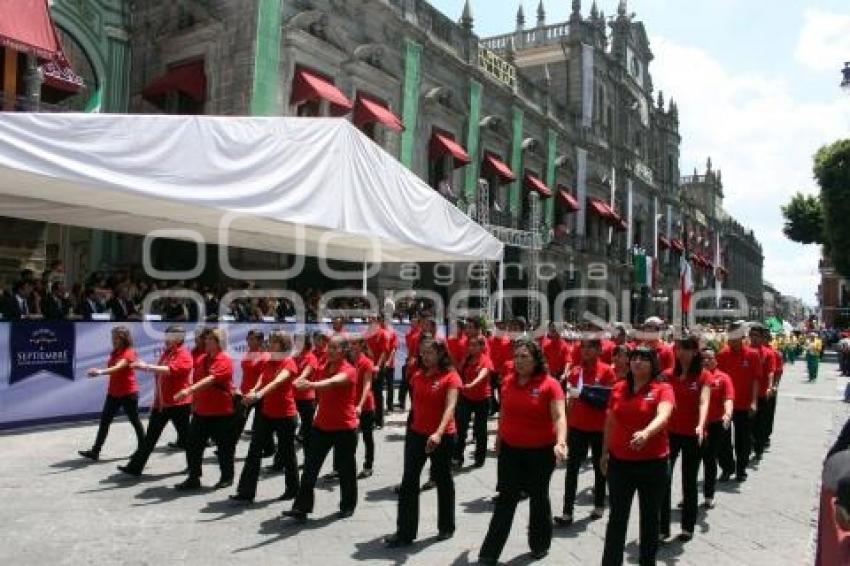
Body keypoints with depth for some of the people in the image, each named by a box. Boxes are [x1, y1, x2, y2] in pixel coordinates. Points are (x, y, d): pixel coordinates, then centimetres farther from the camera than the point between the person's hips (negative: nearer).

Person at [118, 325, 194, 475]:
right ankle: (135, 466, 13)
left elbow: (170, 370, -30)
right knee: (151, 436, 9)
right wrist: (143, 366, 4)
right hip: (160, 402, 7)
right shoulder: (166, 353, 11)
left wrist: (146, 366, -30)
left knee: (185, 436, 6)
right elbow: (159, 371, 20)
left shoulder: (184, 356, -15)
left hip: (179, 403, -7)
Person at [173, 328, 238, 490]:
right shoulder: (201, 359, 6)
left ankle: (227, 477, 23)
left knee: (224, 446, 7)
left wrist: (189, 390, -38)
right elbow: (195, 380, 16)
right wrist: (193, 402, 14)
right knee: (193, 445, 5)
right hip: (201, 411, 6)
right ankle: (193, 478, 16)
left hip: (221, 412, -6)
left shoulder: (225, 360, -15)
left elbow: (211, 379, -29)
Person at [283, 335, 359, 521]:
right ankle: (301, 507, 2)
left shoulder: (349, 371, -15)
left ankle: (348, 506, 25)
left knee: (345, 468, 7)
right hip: (321, 425, 6)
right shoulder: (324, 368, 6)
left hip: (344, 427, -5)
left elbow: (333, 382, -38)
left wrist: (310, 384, -54)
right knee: (310, 466, -1)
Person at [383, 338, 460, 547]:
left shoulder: (451, 377, -13)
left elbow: (450, 407, -26)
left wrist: (439, 433, -39)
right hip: (416, 434, 5)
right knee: (408, 482, 2)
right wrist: (410, 430, 16)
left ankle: (446, 527, 29)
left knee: (443, 481, 11)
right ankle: (405, 532, 8)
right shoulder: (417, 376, 5)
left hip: (443, 437, -5)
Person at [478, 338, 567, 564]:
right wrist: (499, 438, 20)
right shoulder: (508, 381, -1)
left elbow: (559, 417, -23)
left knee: (538, 498, 15)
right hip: (510, 449, 3)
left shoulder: (549, 384, -15)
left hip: (541, 451, -3)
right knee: (506, 500, 5)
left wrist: (560, 443, -38)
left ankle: (540, 544, 36)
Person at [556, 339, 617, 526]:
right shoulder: (575, 371, 2)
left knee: (600, 468, 14)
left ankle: (599, 505, 31)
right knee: (572, 469, -3)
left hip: (600, 429, -3)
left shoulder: (607, 371, -10)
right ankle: (567, 513, -2)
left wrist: (582, 393, -24)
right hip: (578, 428, 3)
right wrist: (568, 422, 6)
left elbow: (605, 401, -16)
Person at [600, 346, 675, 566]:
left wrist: (646, 433, -47)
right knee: (617, 517, 7)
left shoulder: (663, 389, -9)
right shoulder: (618, 388, 3)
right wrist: (605, 452, 17)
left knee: (650, 517, 13)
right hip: (620, 462, 3)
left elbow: (663, 417, -28)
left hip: (653, 463, -2)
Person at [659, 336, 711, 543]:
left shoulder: (703, 376, -5)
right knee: (663, 478, -4)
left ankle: (688, 527, 23)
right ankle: (662, 527, 5)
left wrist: (700, 426, -34)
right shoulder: (668, 375, 5)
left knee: (689, 481, 9)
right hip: (669, 432, 2)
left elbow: (703, 402, -19)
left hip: (692, 435, -2)